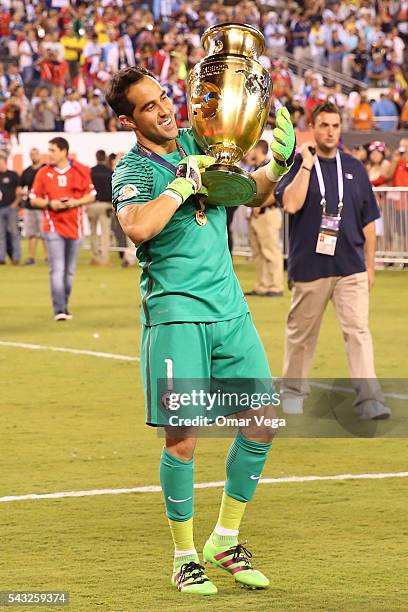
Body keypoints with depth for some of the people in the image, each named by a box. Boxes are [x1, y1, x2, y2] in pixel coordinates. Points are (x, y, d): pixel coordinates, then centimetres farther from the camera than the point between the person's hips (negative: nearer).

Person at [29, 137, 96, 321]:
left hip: (74, 226, 2)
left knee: (70, 271, 10)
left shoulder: (81, 171, 2)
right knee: (57, 269, -12)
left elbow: (91, 195, 6)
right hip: (53, 227, -2)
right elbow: (34, 199, 5)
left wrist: (77, 202, -13)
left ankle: (64, 306, 23)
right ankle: (59, 310, -16)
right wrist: (50, 204, -14)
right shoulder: (43, 173, 1)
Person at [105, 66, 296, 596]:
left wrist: (278, 162, 4)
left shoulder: (197, 143, 12)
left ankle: (225, 541, 18)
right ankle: (184, 557, 9)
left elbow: (250, 194, 23)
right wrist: (184, 182, -17)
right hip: (175, 310, -6)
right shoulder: (132, 170, -6)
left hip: (228, 307, 6)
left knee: (263, 421, 3)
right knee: (182, 436, -7)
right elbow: (138, 227, -26)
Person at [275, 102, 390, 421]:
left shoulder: (354, 167, 10)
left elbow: (368, 219, 13)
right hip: (309, 266, -1)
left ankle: (369, 398, -18)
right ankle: (293, 392, 26)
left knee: (358, 330, -10)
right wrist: (306, 164, -15)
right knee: (301, 332, 9)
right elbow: (291, 204, -18)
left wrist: (370, 265, 10)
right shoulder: (297, 164, 0)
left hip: (350, 268, 2)